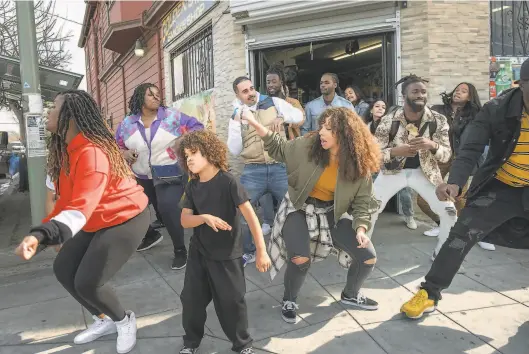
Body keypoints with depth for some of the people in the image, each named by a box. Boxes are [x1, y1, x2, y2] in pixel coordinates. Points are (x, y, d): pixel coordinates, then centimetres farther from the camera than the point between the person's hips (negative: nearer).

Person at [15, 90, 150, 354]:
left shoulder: (92, 152, -29)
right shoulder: (66, 148, 3)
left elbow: (81, 207, -39)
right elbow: (68, 198, 10)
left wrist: (41, 234, -50)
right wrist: (45, 229, 10)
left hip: (125, 219, -10)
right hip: (97, 221, 10)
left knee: (87, 282, -12)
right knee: (63, 270, 9)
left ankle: (124, 320, 18)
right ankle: (104, 320, 27)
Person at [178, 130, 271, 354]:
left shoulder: (227, 182, -17)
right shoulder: (192, 187, 0)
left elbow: (250, 215, -20)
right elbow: (185, 220, -3)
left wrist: (261, 251, -24)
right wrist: (205, 217, -25)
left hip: (227, 255, -5)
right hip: (199, 252, 5)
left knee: (231, 301, 4)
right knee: (191, 298, 11)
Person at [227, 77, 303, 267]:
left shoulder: (273, 103, 4)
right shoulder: (236, 116, 8)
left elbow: (298, 115, 3)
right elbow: (234, 150, 1)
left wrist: (281, 118, -15)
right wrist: (236, 123, -8)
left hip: (280, 167, -1)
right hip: (253, 171, 1)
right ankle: (248, 252, 20)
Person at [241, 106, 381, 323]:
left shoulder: (359, 165, -13)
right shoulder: (309, 145, -14)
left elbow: (362, 201, -7)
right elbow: (280, 149, -1)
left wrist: (361, 227, -23)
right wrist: (255, 123, -12)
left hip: (331, 214, 2)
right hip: (299, 209, -2)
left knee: (368, 257, -2)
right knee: (300, 258, -25)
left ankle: (350, 295, 29)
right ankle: (289, 301, 7)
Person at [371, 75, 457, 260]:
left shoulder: (438, 120, -12)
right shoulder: (388, 121, -15)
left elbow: (447, 155, -8)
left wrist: (432, 145, -31)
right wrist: (395, 151, -32)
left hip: (424, 172, 1)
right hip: (393, 171, -1)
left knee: (449, 211, -6)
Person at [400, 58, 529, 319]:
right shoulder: (497, 109, -17)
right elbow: (471, 150, -21)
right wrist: (455, 183, -38)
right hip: (499, 188, -2)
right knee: (461, 236, -8)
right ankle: (429, 293, 3)